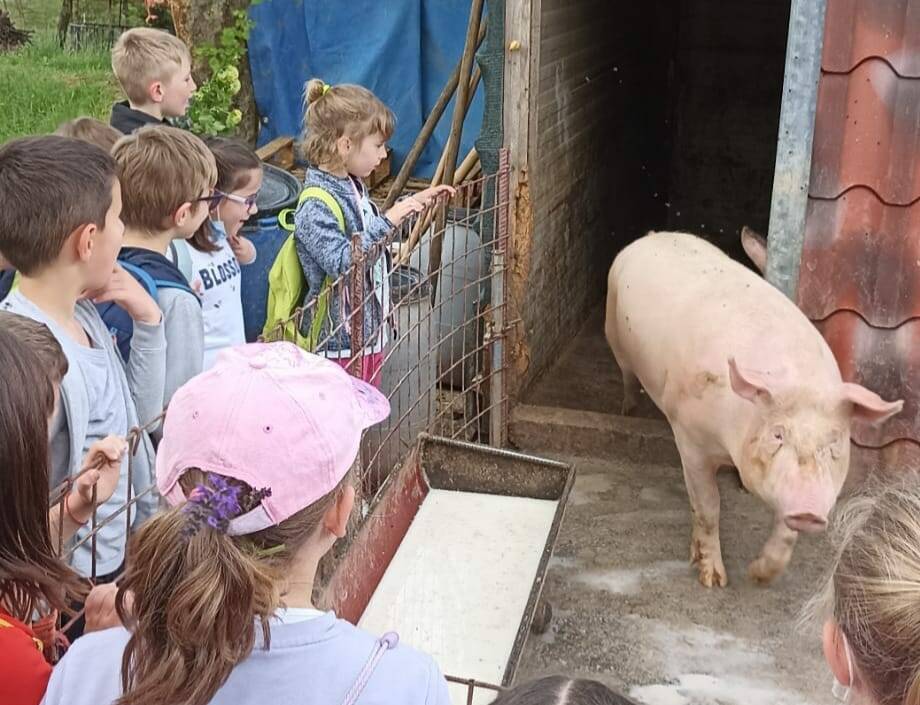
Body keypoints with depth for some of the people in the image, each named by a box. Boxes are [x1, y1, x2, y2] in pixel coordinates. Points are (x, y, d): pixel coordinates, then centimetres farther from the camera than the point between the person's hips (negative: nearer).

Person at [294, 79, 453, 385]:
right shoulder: (316, 205, -23)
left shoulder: (352, 185, 8)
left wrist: (413, 201, 21)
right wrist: (388, 221, -32)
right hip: (339, 338, -10)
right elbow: (342, 262, -32)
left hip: (368, 328, 10)